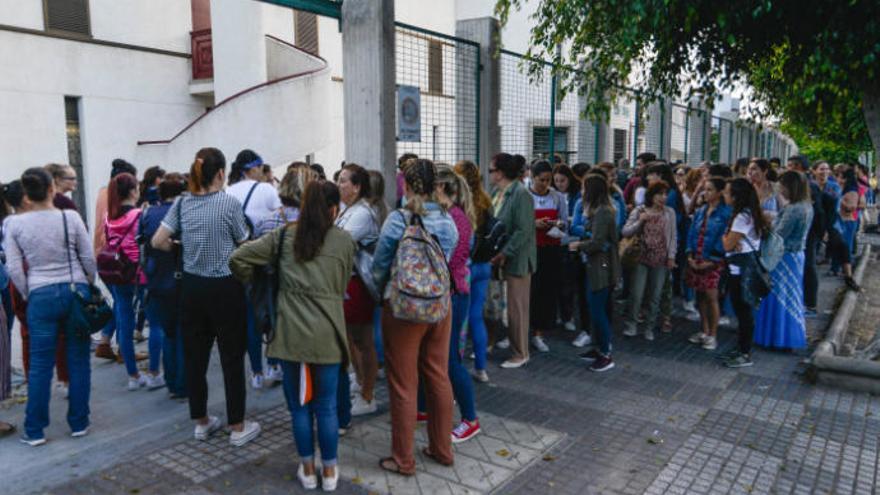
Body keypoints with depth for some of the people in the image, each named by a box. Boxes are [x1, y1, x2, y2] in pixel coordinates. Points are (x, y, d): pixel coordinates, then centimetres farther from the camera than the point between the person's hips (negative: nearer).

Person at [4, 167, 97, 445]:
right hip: (76, 291, 0)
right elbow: (88, 258, -1)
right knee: (78, 361, 9)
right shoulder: (70, 218, -5)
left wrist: (29, 295, 11)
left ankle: (34, 431, 16)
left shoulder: (14, 224, -2)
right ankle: (79, 424, 18)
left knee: (40, 365, 9)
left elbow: (13, 268, -2)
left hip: (41, 296, 0)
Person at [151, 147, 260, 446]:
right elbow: (245, 246, -3)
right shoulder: (229, 203, -10)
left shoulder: (182, 203, 2)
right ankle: (238, 427, 13)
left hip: (192, 287, 5)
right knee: (232, 357, 4)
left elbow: (158, 241, 0)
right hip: (225, 288, -4)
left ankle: (201, 422, 27)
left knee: (195, 356, 13)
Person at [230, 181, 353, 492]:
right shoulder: (344, 240, 2)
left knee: (299, 406, 14)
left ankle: (307, 470, 26)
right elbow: (342, 287, 10)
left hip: (291, 332, 1)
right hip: (327, 333, -1)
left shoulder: (284, 235, 4)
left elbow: (238, 259, 0)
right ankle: (329, 471, 25)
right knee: (326, 407, 12)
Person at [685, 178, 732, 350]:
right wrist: (690, 255, 2)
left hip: (713, 261, -6)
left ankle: (713, 335, 7)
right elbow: (692, 232, 12)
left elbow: (724, 239, -12)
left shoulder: (725, 213, -9)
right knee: (700, 295, 11)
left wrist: (711, 261, -13)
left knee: (711, 297, -5)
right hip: (696, 260, 6)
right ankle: (704, 331, 24)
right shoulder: (700, 211, 10)